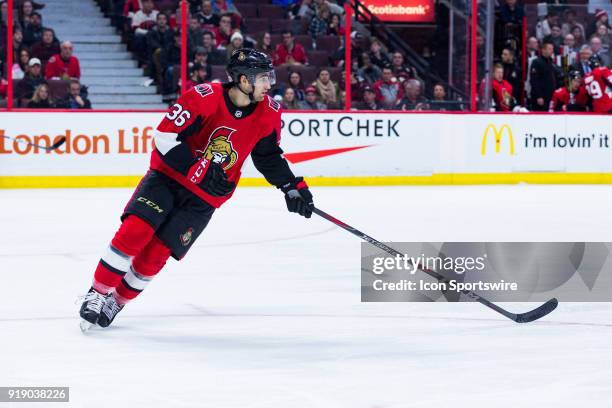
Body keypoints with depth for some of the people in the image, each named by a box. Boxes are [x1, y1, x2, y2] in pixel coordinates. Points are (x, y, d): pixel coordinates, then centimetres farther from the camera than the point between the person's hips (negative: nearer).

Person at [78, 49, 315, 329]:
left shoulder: (268, 113, -6)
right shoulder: (205, 98, -22)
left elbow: (269, 156, 10)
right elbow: (165, 137, -21)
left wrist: (292, 187, 1)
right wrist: (199, 168, -26)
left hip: (205, 197, 3)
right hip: (169, 176, -3)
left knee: (156, 253, -6)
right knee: (135, 230, -20)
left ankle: (116, 303, 13)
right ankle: (97, 294, -3)